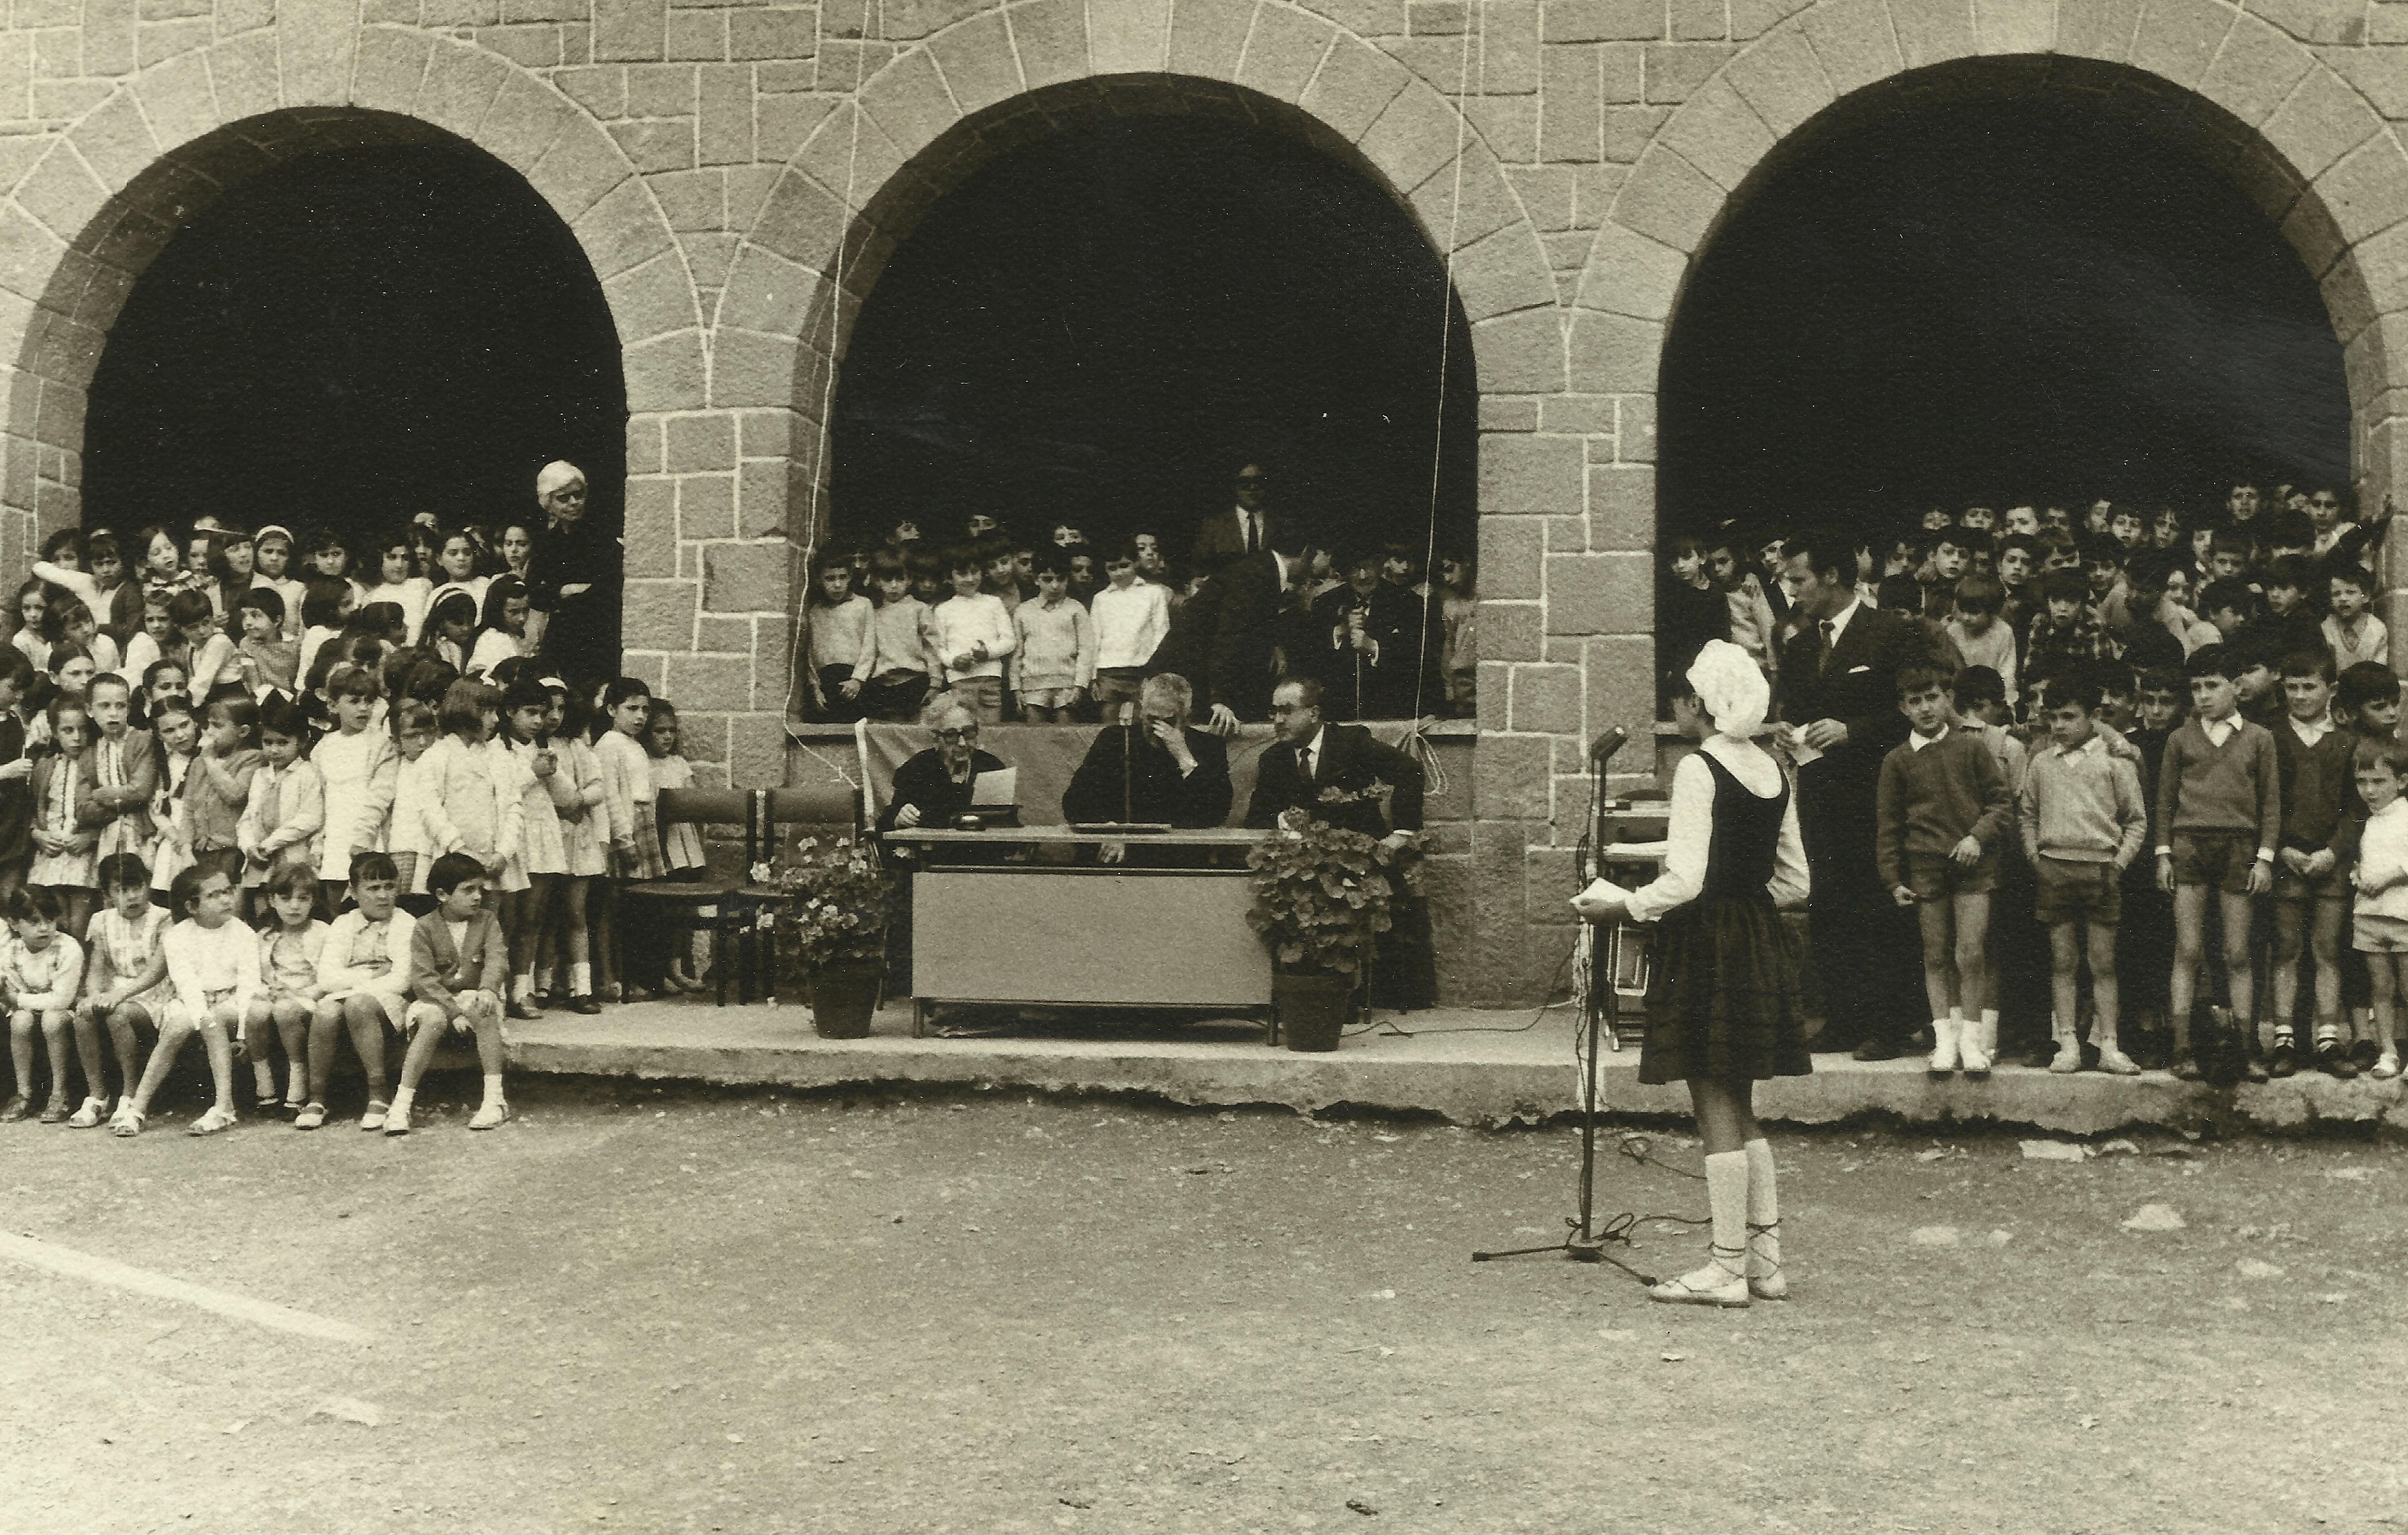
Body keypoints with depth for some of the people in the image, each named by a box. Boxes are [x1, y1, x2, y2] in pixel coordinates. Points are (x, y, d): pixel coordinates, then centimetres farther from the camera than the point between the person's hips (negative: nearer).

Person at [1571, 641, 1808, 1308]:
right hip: (1761, 943, 8)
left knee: (1716, 1109, -2)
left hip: (1706, 945, -8)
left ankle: (1726, 1268, 3)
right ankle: (1764, 1259, 18)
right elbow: (1796, 881, 12)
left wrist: (1624, 907, -7)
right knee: (1740, 1108, 15)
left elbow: (1686, 881, -20)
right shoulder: (1773, 771, 9)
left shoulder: (1699, 768, -14)